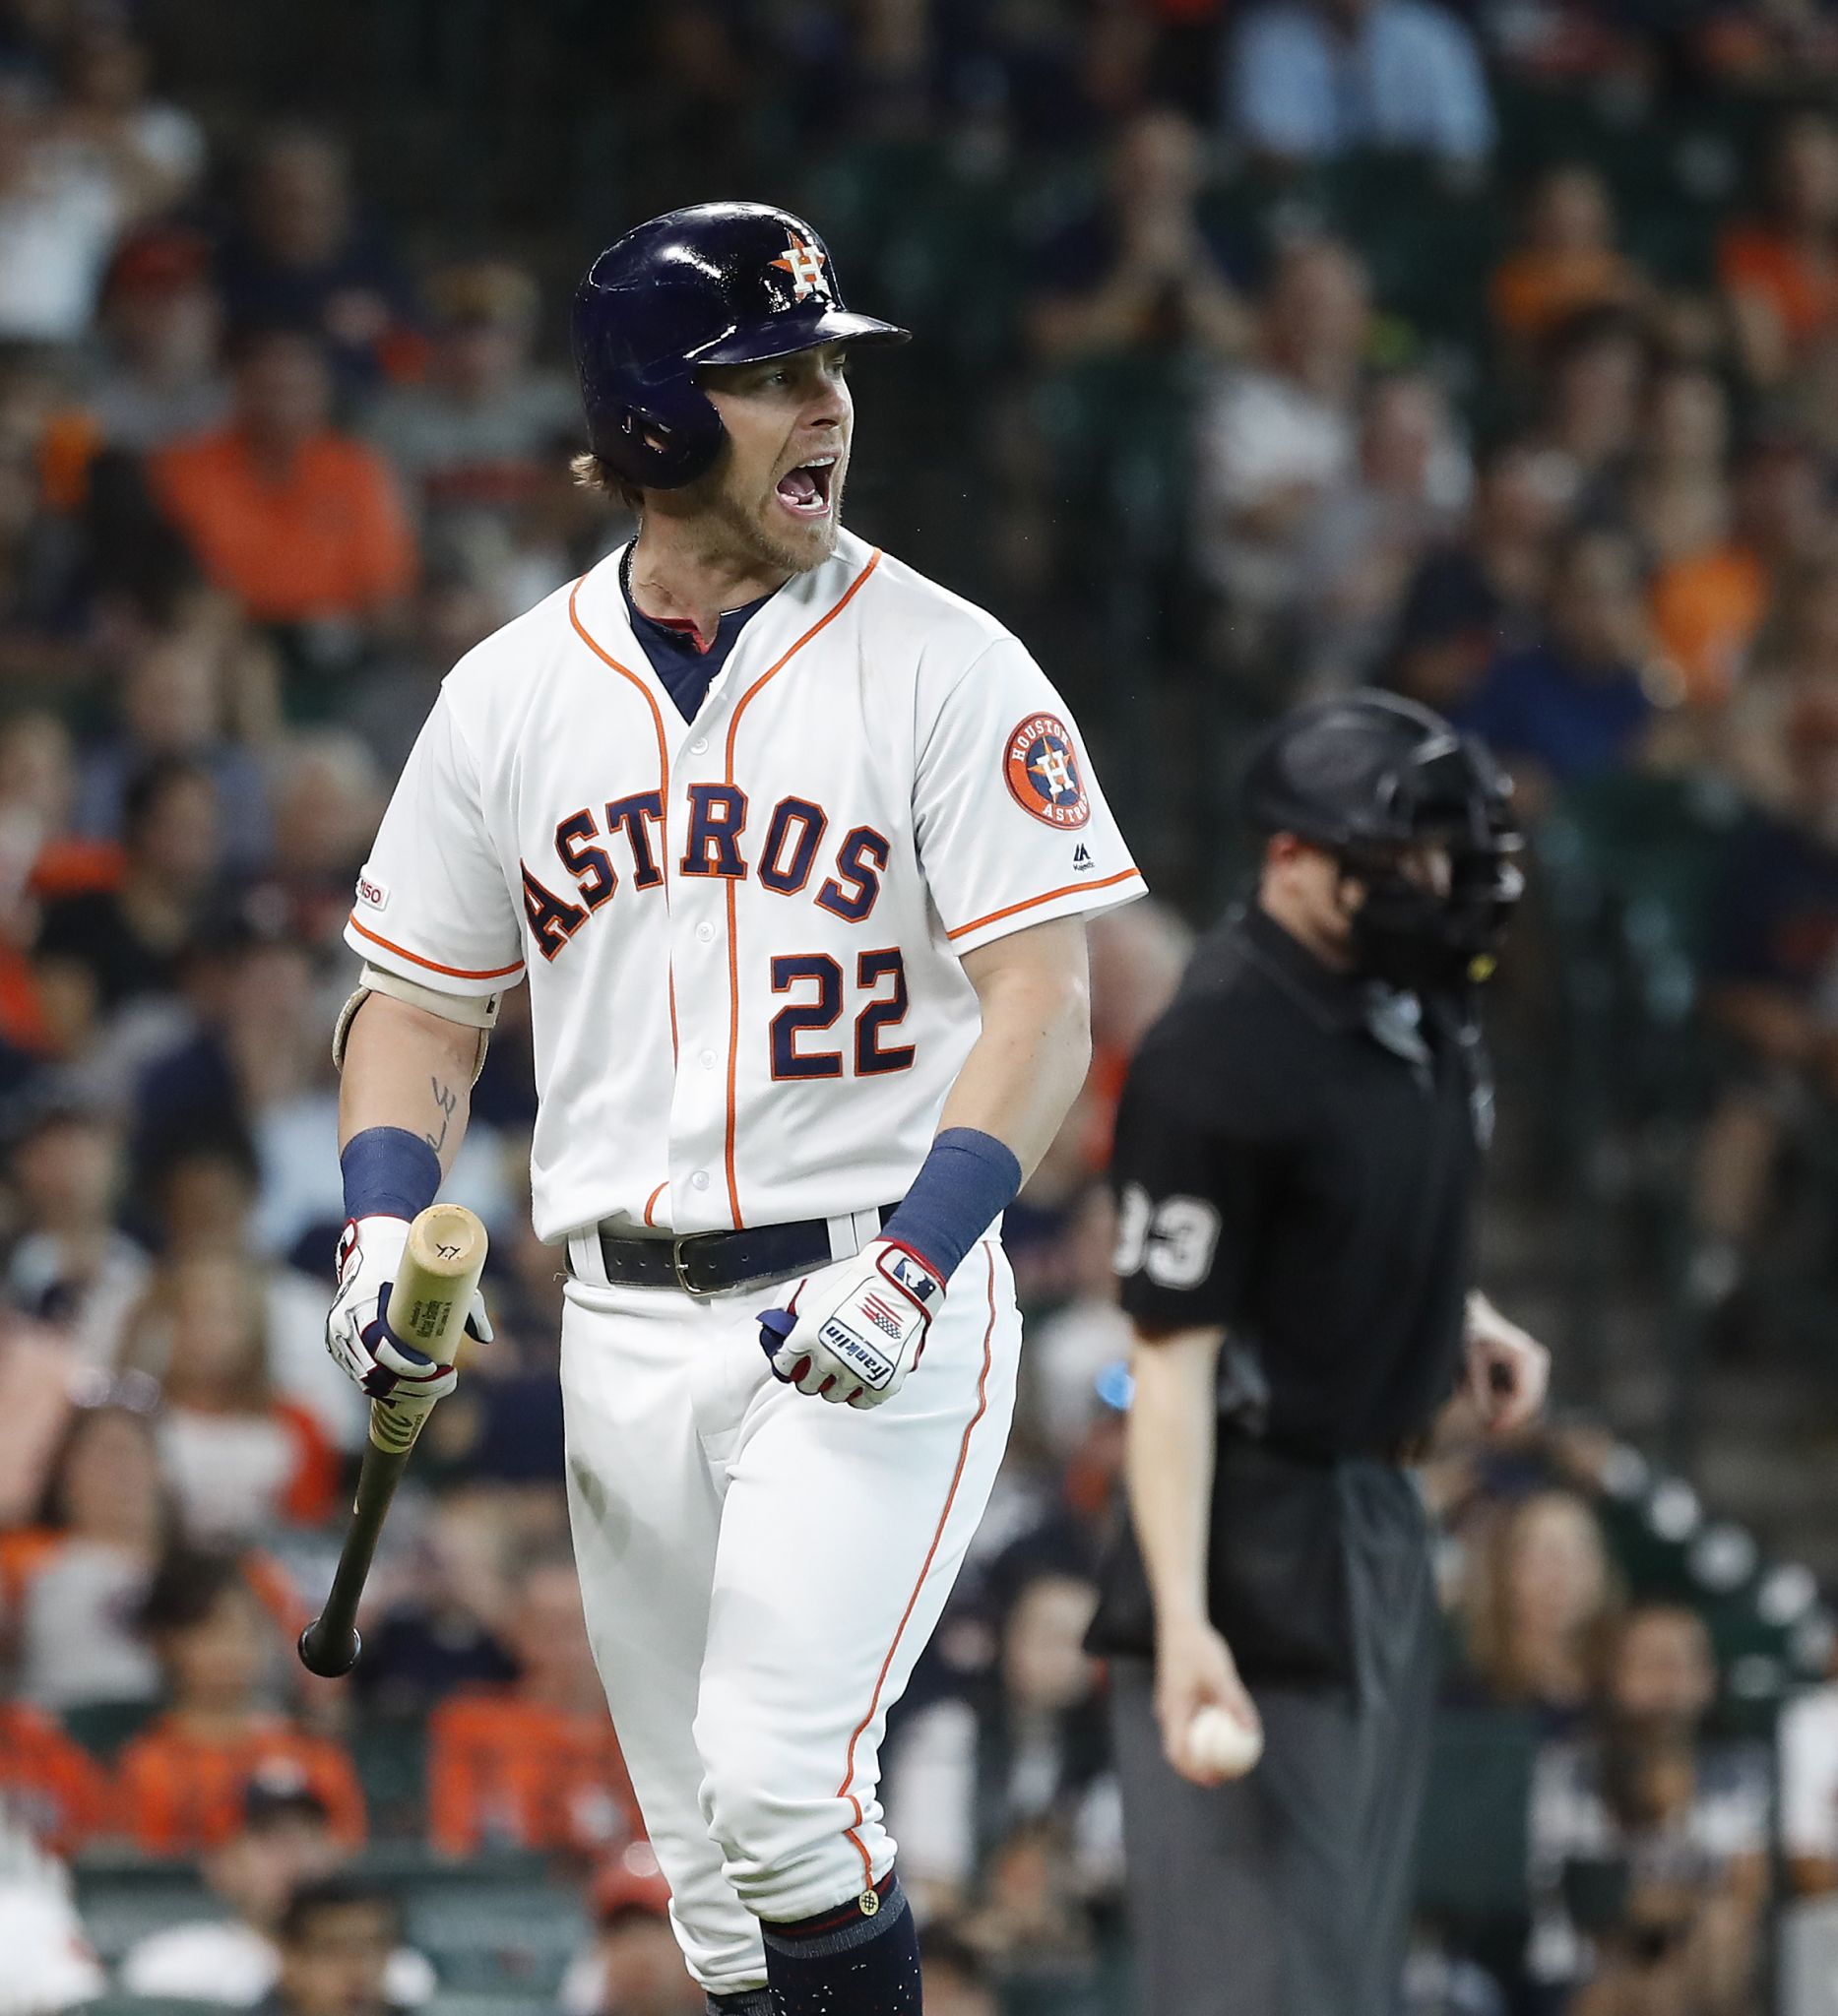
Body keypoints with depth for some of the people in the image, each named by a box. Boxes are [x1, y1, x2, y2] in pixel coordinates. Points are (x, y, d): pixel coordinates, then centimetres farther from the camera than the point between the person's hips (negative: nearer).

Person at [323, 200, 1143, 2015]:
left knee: (779, 1781, -20)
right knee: (708, 1865, 8)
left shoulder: (944, 668, -5)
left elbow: (1043, 1005, -10)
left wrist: (913, 1262, -23)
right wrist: (384, 1232, -5)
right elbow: (420, 1009, 14)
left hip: (878, 1321, -4)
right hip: (626, 1324, 4)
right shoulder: (510, 694, 7)